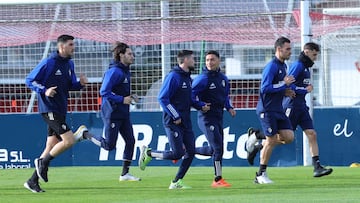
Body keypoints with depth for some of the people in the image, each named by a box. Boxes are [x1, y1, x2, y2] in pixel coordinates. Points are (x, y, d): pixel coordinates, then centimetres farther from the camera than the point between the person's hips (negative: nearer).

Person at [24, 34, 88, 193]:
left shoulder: (69, 64, 12)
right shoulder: (48, 63, -11)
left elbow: (71, 85, 21)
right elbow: (29, 80, -7)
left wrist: (80, 83, 0)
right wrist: (44, 91, -21)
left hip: (60, 110, 8)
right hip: (49, 109, -8)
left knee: (51, 147, 8)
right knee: (69, 140, -18)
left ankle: (32, 181, 16)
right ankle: (43, 162, 1)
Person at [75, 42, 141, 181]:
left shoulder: (125, 70, 12)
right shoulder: (114, 71, -18)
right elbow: (104, 92, -23)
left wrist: (129, 97, 7)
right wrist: (122, 99, -22)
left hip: (123, 114, 9)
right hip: (112, 114, -9)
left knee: (130, 141, 3)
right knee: (109, 145, -4)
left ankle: (125, 174, 9)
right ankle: (85, 133, 17)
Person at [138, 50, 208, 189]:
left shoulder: (188, 78, 14)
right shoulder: (173, 77, -14)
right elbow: (163, 98, -18)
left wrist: (201, 106, 7)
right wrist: (175, 117, -18)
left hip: (185, 122, 9)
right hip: (173, 122, -9)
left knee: (190, 152, 3)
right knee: (177, 153, -11)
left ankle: (176, 182, 10)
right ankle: (148, 153, 9)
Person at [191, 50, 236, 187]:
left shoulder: (223, 78, 10)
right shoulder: (203, 79, -12)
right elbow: (191, 95, -12)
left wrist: (229, 107, 9)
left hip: (218, 118, 8)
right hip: (206, 118, -8)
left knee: (213, 150, 14)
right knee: (218, 147, -13)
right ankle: (218, 179, -6)